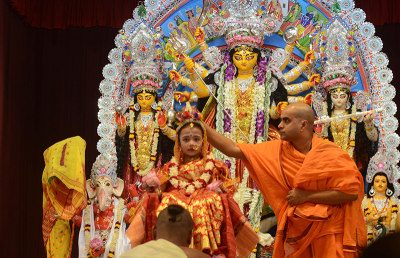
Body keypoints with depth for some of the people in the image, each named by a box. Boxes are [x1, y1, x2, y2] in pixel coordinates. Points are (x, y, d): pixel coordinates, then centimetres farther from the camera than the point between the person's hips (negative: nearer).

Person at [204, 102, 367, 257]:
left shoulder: (330, 154, -11)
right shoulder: (277, 150, 2)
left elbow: (351, 192, -18)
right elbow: (234, 150, 2)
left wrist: (306, 196, -16)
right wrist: (203, 128, -4)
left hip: (329, 234, -4)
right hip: (298, 233, 4)